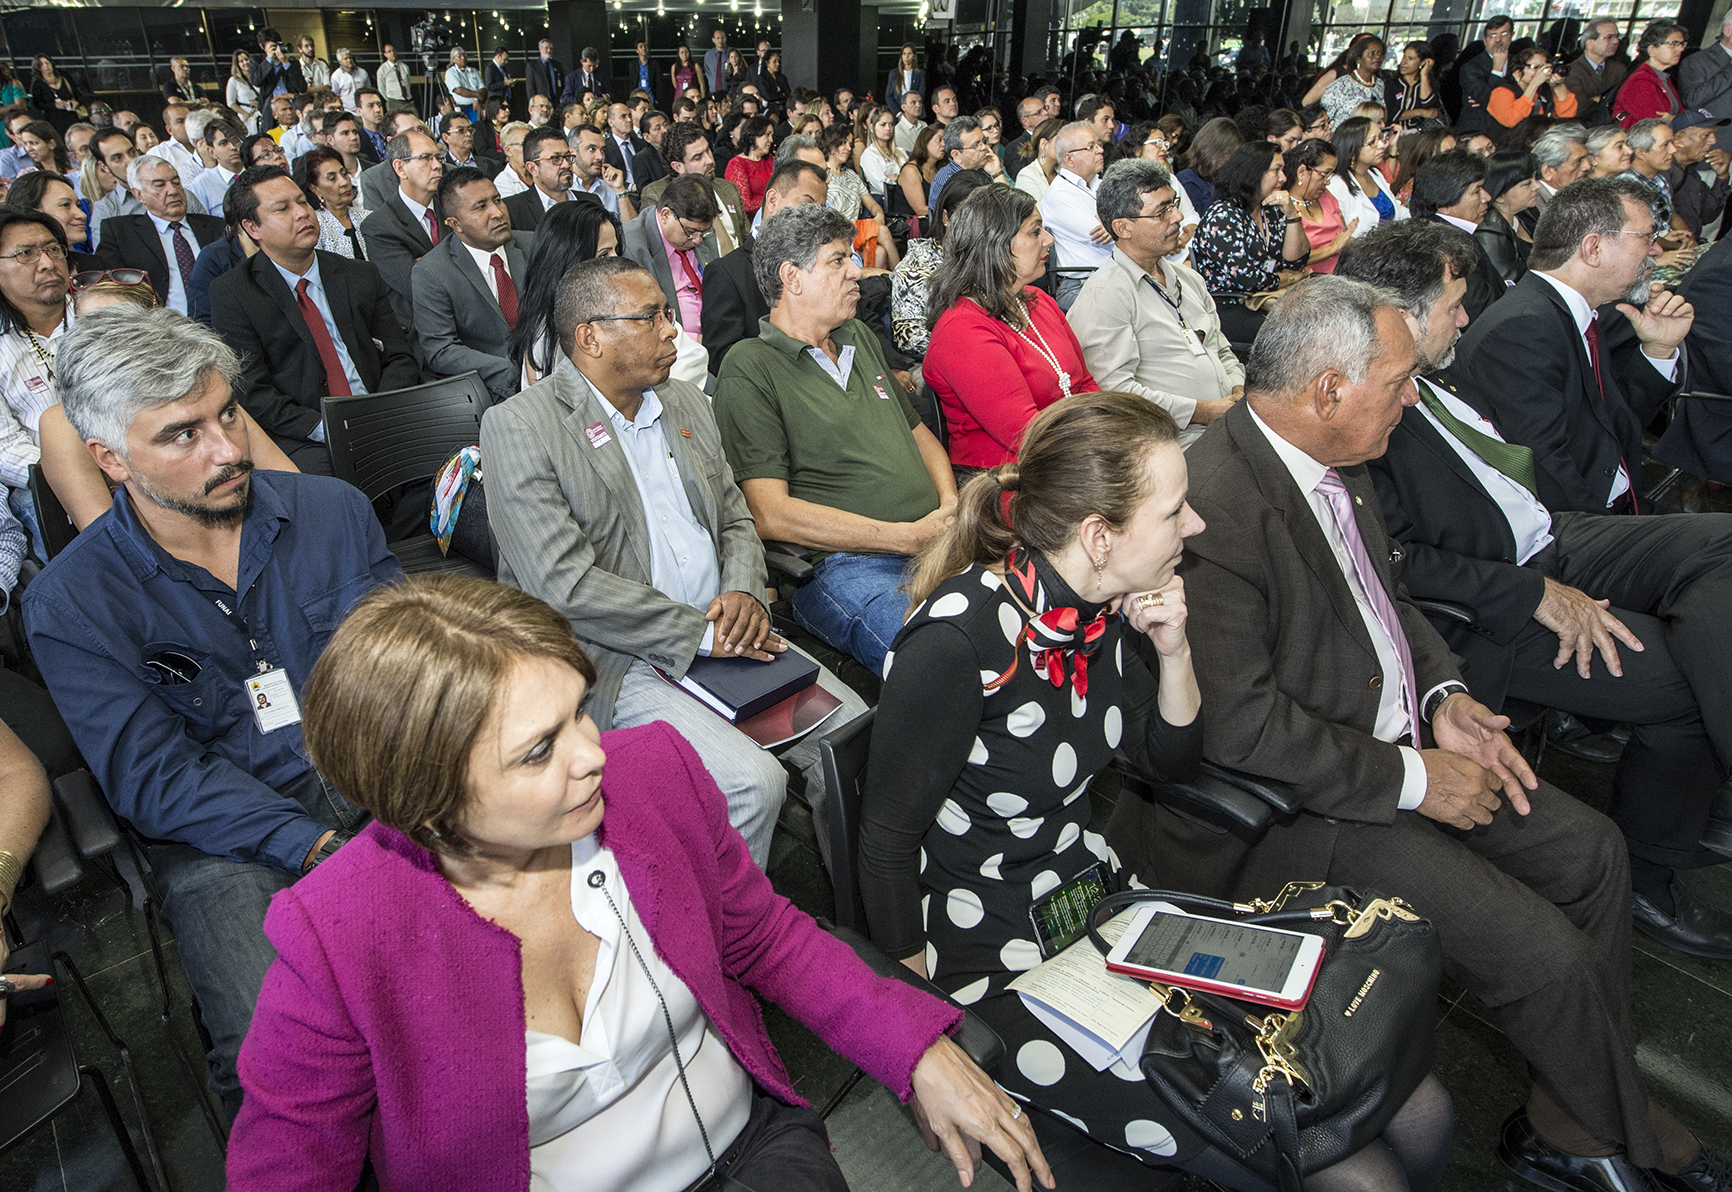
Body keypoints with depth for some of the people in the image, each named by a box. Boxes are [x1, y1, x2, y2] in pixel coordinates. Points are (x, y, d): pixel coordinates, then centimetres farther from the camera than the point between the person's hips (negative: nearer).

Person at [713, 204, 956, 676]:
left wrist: (950, 505, 6)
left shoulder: (860, 338, 23)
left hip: (934, 542, 7)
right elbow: (771, 515, -10)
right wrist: (909, 537, -12)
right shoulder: (749, 370, -2)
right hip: (844, 564, -7)